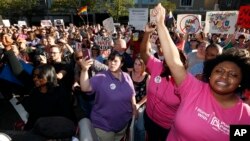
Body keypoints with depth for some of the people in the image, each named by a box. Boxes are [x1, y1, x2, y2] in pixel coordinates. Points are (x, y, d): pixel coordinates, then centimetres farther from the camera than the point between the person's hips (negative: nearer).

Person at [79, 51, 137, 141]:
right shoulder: (101, 77, -16)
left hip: (123, 123, 4)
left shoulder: (127, 77, -4)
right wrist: (84, 70, -40)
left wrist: (134, 110, 11)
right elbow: (85, 88, -28)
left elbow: (132, 95, 6)